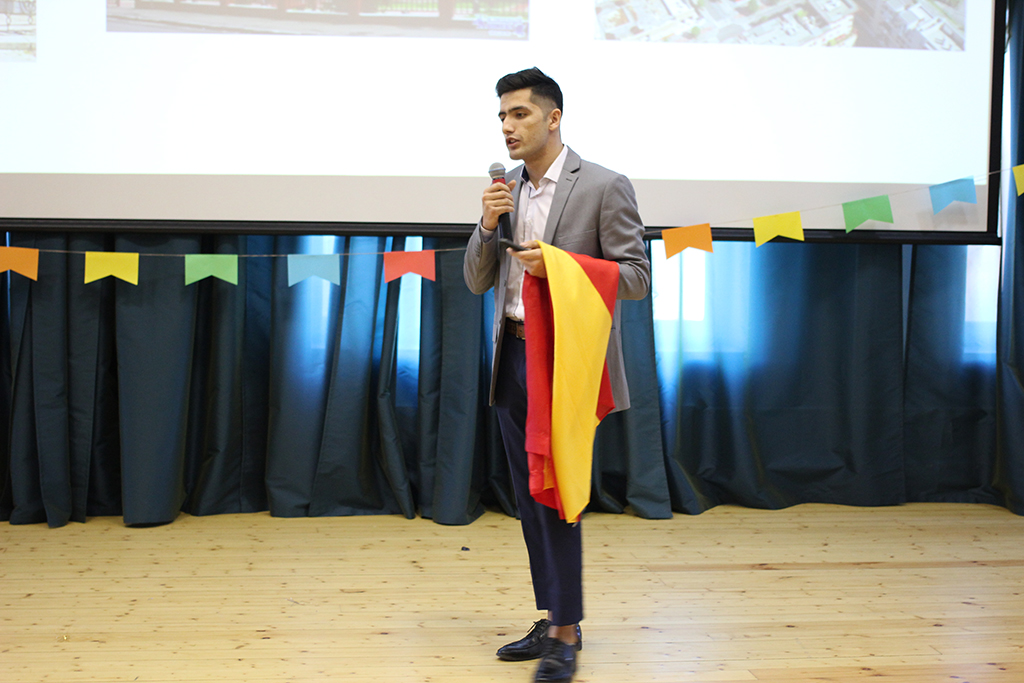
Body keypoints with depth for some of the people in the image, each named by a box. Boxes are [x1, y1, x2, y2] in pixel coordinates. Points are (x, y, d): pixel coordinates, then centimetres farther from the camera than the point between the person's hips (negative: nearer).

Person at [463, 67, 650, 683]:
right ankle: (552, 623, 23)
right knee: (531, 497, 11)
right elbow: (478, 282, 13)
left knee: (554, 494, -5)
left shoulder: (605, 187, -6)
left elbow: (636, 277, -7)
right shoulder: (507, 191, 12)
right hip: (513, 356, 7)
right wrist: (488, 226, -5)